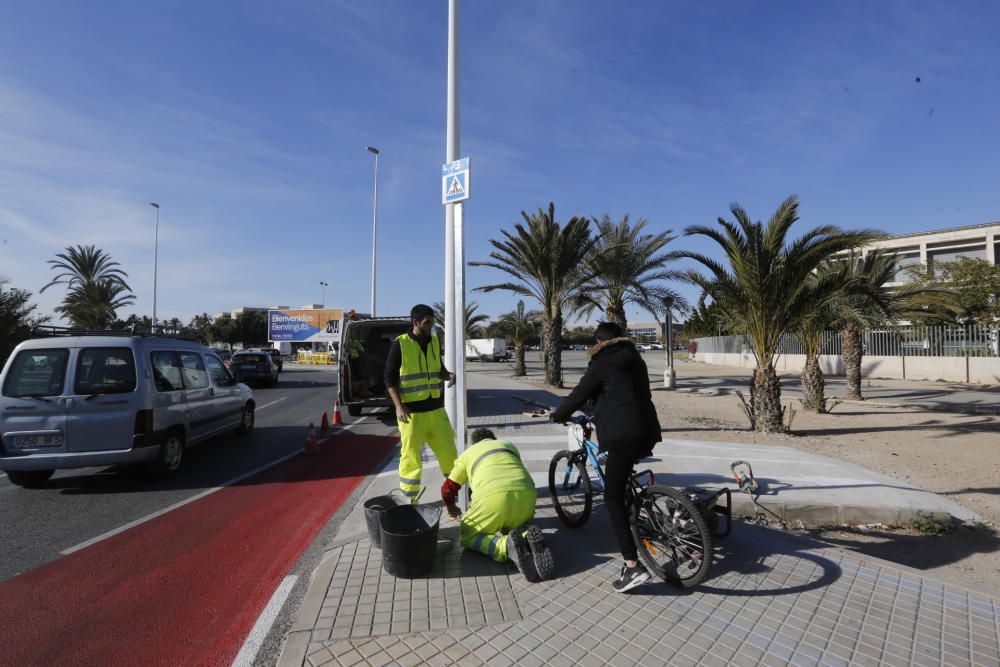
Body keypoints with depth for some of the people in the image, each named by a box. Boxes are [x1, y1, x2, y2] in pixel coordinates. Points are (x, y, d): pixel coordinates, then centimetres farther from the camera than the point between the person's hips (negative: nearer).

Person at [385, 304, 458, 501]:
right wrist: (398, 406, -15)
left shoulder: (434, 341, 7)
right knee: (410, 454, 4)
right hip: (411, 411, -5)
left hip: (436, 408, 5)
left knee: (448, 449, 12)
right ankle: (410, 498, 19)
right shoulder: (400, 344, -8)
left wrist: (448, 375, -4)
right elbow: (390, 378, -6)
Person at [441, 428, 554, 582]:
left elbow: (447, 489, 33)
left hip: (492, 496, -3)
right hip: (526, 495, 4)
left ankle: (506, 546, -12)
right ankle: (527, 537, -6)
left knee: (467, 536, 18)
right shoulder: (510, 445, 36)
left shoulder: (468, 453, 29)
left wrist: (451, 508, 54)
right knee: (515, 527, 32)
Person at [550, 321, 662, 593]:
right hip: (647, 432, 8)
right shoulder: (636, 360, 18)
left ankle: (633, 566, -8)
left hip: (623, 436, -8)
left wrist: (557, 415, 18)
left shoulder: (602, 363, -3)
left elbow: (579, 395, 1)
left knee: (613, 498, -3)